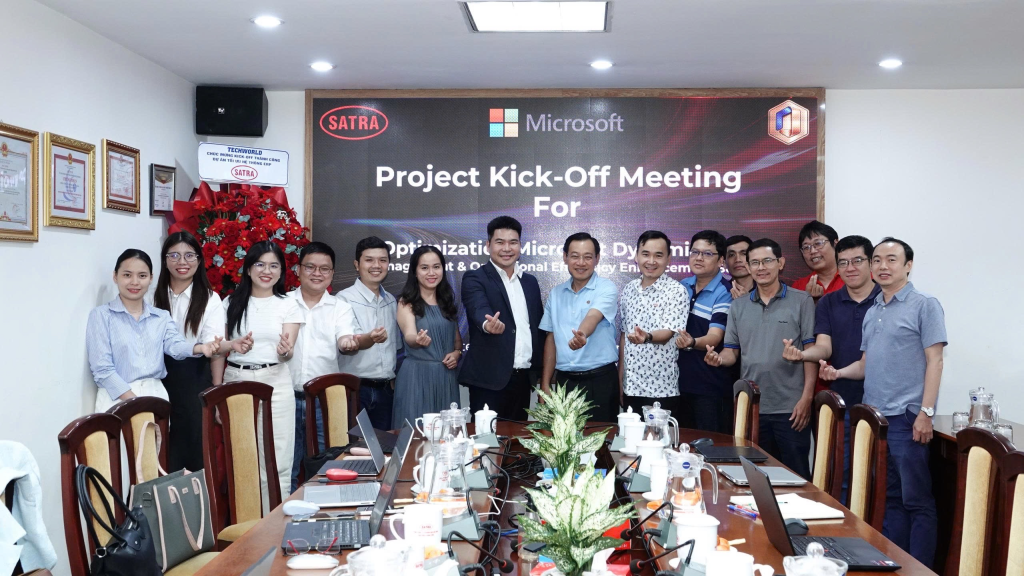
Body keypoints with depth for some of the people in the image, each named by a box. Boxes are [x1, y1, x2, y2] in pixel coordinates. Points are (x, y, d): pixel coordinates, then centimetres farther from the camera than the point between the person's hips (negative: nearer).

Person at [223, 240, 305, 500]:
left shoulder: (288, 305, 4)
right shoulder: (231, 303, 9)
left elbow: (288, 352, -4)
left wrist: (285, 350, -26)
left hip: (275, 383, -2)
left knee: (275, 459, -4)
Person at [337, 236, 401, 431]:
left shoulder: (391, 301, 11)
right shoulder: (345, 298, -8)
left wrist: (392, 380, 15)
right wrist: (370, 338, -40)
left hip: (385, 390, 5)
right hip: (355, 388, -5)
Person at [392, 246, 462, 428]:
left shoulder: (447, 301, 11)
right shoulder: (407, 302, -4)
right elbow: (409, 336, -19)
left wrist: (457, 352, -1)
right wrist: (417, 340, -41)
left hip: (446, 376, 5)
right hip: (417, 375, -5)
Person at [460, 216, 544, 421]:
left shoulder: (530, 282, 14)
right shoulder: (475, 279, -4)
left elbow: (538, 327, 17)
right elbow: (480, 310, -23)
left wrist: (541, 372, 10)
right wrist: (488, 324, -46)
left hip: (523, 378, 5)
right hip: (489, 378, -5)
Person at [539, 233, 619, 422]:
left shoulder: (606, 289, -5)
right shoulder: (556, 293, 9)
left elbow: (593, 317, -25)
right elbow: (551, 339, 13)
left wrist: (582, 335, -47)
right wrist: (545, 384, 9)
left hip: (600, 380, -4)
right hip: (564, 381, 4)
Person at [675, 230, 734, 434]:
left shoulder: (724, 293, -11)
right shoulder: (682, 287, 9)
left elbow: (714, 337, -22)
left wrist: (692, 342, -40)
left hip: (712, 386, -6)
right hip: (681, 380, 6)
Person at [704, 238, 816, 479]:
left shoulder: (801, 301, 1)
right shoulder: (738, 306, 12)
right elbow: (732, 351, 12)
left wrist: (806, 397, -10)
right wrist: (718, 358, -12)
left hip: (790, 407, -3)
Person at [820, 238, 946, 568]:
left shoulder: (924, 305, -3)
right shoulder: (872, 312, 17)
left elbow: (934, 361, -9)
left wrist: (925, 412, -16)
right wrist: (838, 372, -1)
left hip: (906, 418, -7)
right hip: (872, 416, 7)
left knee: (915, 500, -2)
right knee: (888, 497, 13)